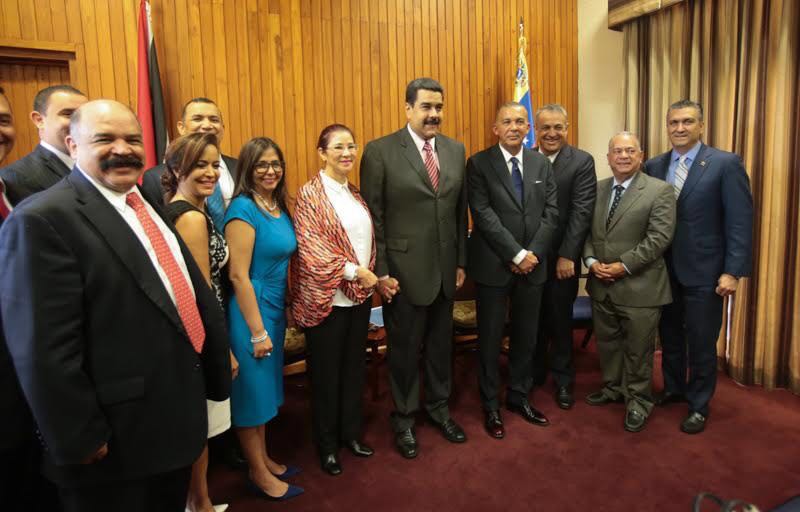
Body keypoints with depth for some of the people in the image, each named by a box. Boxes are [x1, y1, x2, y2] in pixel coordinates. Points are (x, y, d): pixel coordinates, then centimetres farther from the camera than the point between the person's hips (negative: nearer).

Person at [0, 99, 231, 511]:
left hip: (176, 416, 8)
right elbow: (45, 351, -22)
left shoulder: (149, 200, 7)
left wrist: (217, 350, 13)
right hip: (118, 440, -7)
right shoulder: (43, 220, -19)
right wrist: (83, 439, -18)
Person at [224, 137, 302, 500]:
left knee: (266, 387, 20)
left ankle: (264, 460, 38)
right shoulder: (243, 208, -18)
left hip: (275, 309, 8)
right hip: (251, 312, -8)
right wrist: (257, 331, -19)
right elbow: (238, 275, -20)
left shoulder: (279, 207, 6)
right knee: (252, 390, 8)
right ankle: (259, 473, 26)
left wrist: (280, 316, 14)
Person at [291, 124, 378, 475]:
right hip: (326, 297, -6)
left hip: (359, 295, 6)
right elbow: (310, 248, -17)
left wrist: (372, 276, 3)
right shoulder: (310, 193, -10)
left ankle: (351, 432, 36)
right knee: (326, 373, 9)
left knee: (354, 367, 16)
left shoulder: (355, 194, 10)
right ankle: (327, 445, 27)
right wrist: (354, 271, -18)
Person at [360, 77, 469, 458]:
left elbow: (460, 210, 10)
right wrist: (380, 271, -10)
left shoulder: (455, 150, 7)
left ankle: (439, 408, 40)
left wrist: (461, 261, 9)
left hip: (445, 269, 5)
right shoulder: (380, 152, -9)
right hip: (404, 270, -5)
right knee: (405, 348, 10)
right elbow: (372, 217, -9)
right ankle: (404, 418, 31)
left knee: (441, 344, 18)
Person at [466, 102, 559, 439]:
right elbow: (484, 215, -14)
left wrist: (534, 253, -10)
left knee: (527, 336, 14)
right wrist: (517, 255, -17)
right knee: (490, 338, 7)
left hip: (533, 264, 4)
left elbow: (551, 212, 3)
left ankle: (519, 397, 33)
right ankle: (491, 405, 23)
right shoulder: (479, 164, -5)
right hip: (493, 266, -4)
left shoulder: (542, 164, 8)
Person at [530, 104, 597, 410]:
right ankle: (534, 372, 31)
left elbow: (581, 211, -11)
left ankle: (562, 379, 27)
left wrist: (567, 255, -16)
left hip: (561, 257, -2)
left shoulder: (582, 161, -5)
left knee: (560, 319, 10)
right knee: (532, 318, 13)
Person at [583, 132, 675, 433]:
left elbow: (659, 237, -15)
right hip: (601, 284, 5)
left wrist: (623, 266, -19)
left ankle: (638, 400, 25)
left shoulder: (659, 191, -7)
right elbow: (585, 230, 9)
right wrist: (591, 261, -8)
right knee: (607, 342, 18)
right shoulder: (596, 189, 9)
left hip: (639, 287, -5)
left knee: (638, 348, 7)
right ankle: (612, 388, 37)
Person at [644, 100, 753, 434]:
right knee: (670, 336, 17)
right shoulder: (654, 166, 5)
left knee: (701, 343, 7)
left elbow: (740, 222, -11)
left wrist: (732, 271, -15)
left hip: (703, 271, -4)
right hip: (663, 270, 4)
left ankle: (699, 405, 25)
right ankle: (673, 389, 37)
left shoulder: (726, 164, -8)